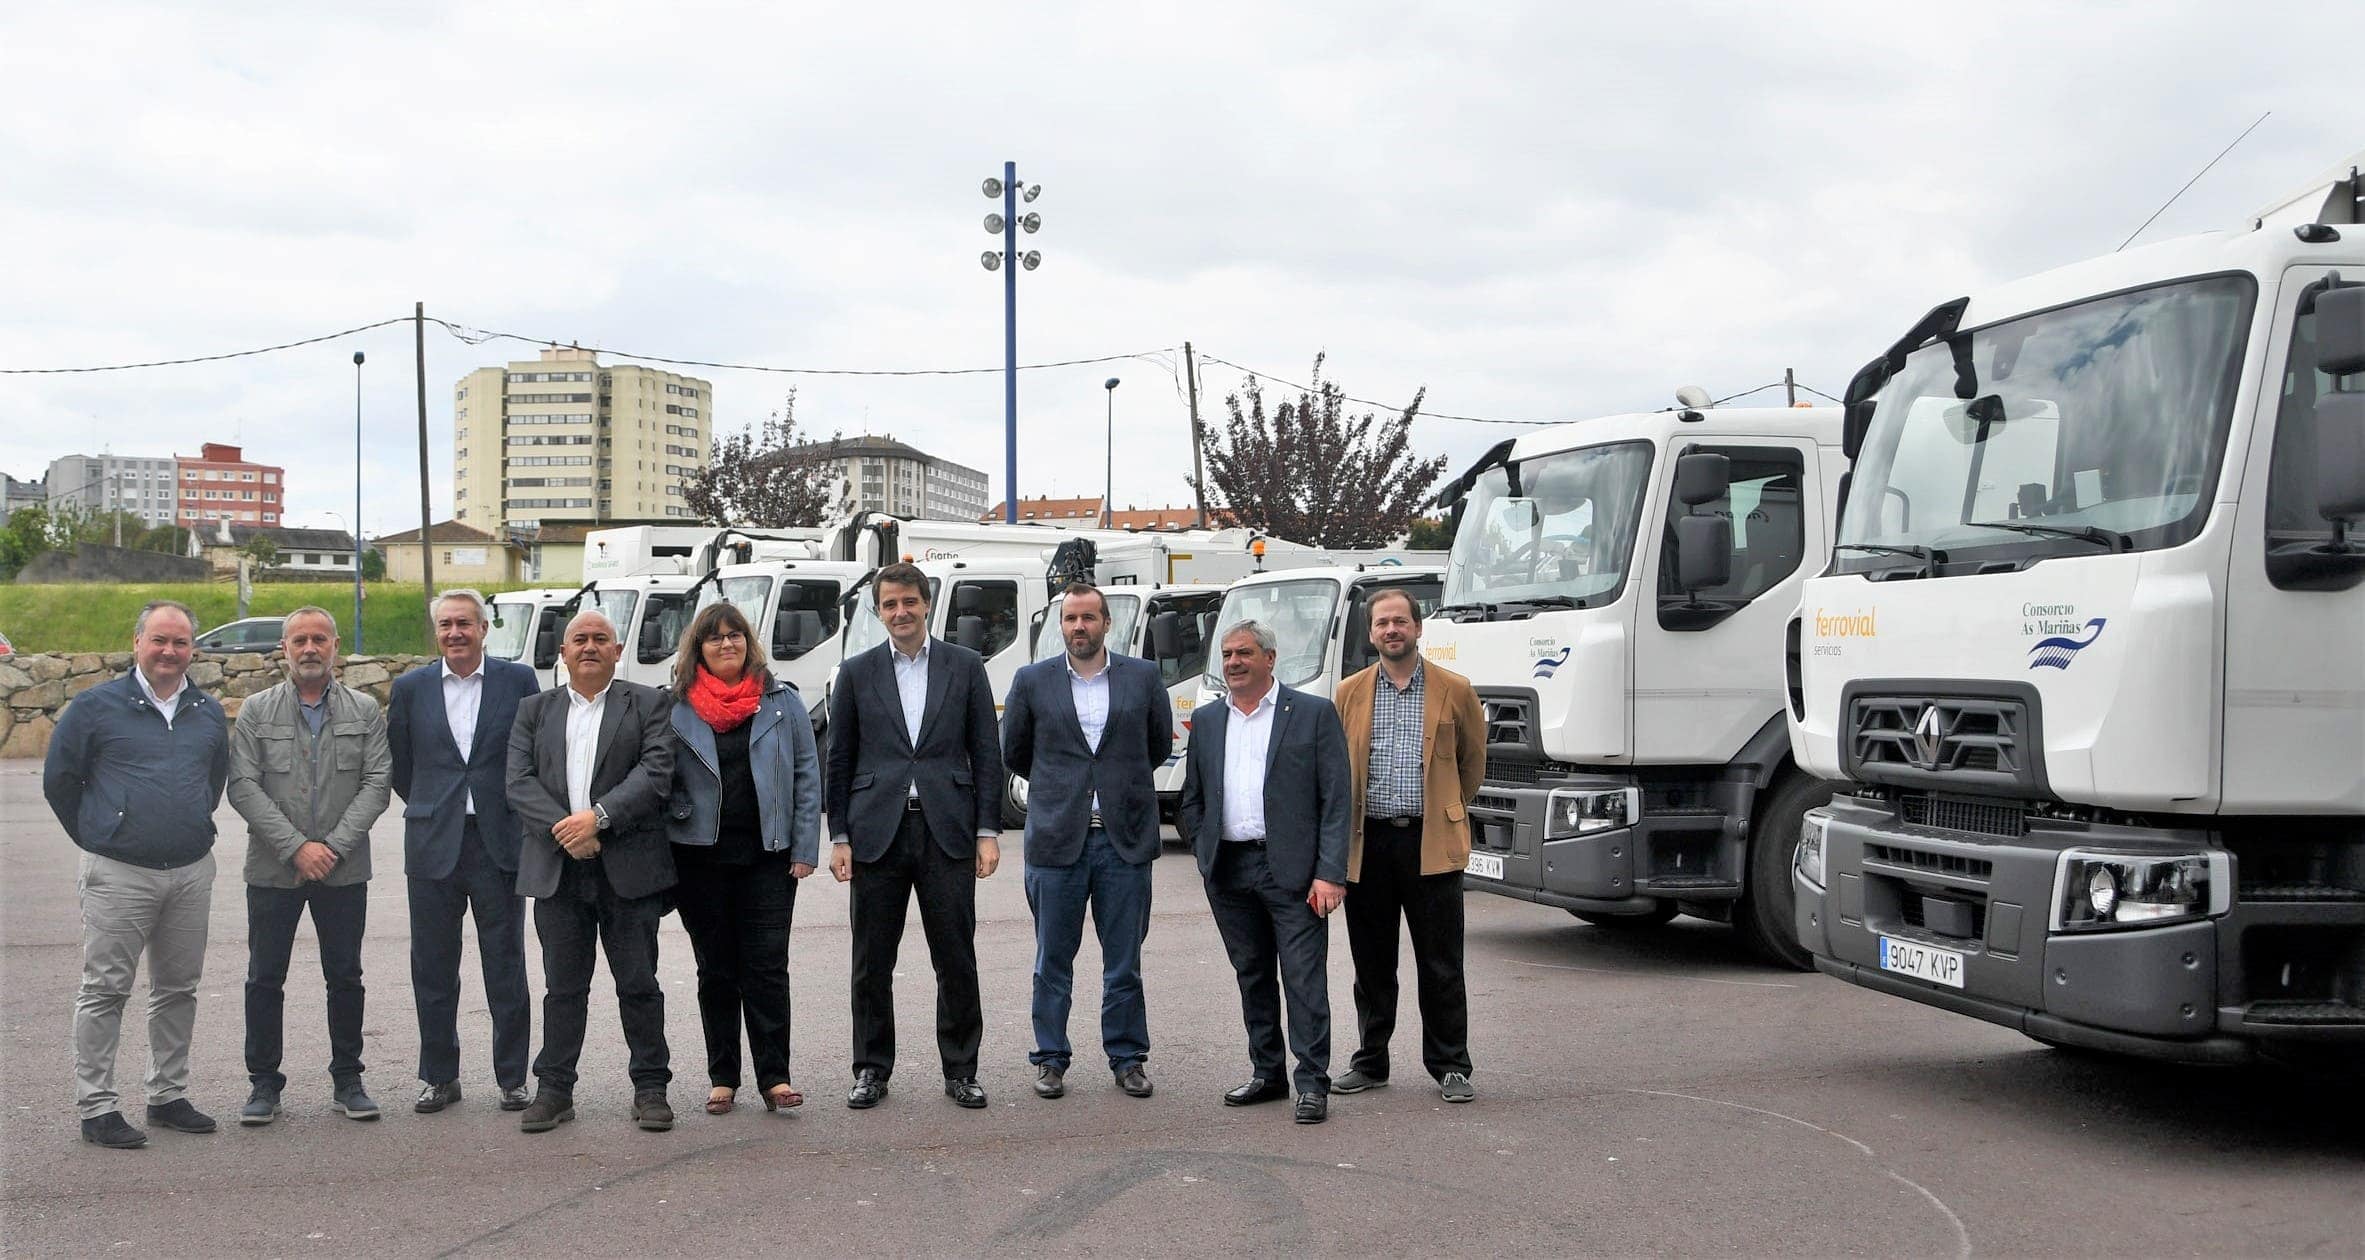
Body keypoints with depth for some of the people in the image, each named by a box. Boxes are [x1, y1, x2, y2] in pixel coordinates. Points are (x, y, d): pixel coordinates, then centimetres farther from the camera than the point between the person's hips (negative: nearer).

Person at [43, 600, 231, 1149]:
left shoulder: (209, 713, 9)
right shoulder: (95, 706, -4)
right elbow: (58, 779, 4)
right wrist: (95, 837, 9)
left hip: (192, 872, 4)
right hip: (119, 873, -4)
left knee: (178, 989, 11)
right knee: (105, 990, -1)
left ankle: (169, 1095, 22)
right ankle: (96, 1107, 6)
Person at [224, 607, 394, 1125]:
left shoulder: (365, 712, 5)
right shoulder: (256, 710, 3)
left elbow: (377, 784, -2)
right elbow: (243, 787, -4)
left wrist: (333, 847, -13)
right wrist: (296, 846, -13)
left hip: (344, 869, 0)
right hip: (272, 869, 0)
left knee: (345, 977, 6)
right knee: (264, 979, 4)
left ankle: (347, 1081, 17)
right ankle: (263, 1084, 15)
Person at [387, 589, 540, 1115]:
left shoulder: (519, 681, 1)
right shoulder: (410, 688, 5)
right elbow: (397, 763, 15)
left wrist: (519, 815, 7)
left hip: (500, 843, -2)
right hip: (433, 846, 2)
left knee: (506, 967, 3)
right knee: (433, 969, 7)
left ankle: (512, 1078, 12)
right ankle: (439, 1077, 19)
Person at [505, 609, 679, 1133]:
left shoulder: (647, 704, 6)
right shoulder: (535, 711, 14)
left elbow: (656, 772, -7)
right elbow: (520, 783, 2)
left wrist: (598, 817, -17)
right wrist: (563, 829, -13)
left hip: (629, 868, -2)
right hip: (557, 868, 2)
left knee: (639, 983, 2)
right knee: (563, 986, 7)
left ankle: (651, 1088, 11)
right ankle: (554, 1090, 14)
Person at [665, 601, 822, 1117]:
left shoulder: (783, 702, 5)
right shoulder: (676, 708, 4)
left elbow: (806, 776, 4)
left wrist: (805, 849, -3)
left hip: (768, 855, 0)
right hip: (701, 856, 1)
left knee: (767, 967, -3)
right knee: (716, 971, 8)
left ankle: (774, 1077, 0)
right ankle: (722, 1079, 15)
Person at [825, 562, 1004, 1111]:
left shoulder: (964, 666, 6)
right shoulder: (856, 672, 8)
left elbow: (985, 753, 5)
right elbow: (839, 761, 8)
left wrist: (987, 831, -1)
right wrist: (839, 837, 2)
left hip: (947, 831, 0)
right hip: (877, 833, 1)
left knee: (957, 960, 2)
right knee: (872, 963, 5)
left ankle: (960, 1071, 14)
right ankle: (871, 1070, 18)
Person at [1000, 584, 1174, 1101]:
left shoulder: (1143, 676, 5)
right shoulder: (1032, 681, 3)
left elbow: (1160, 744, 16)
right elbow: (1013, 753, 13)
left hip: (1124, 839, 0)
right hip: (1057, 840, 0)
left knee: (1125, 960, 6)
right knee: (1053, 961, 6)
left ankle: (1127, 1057, 17)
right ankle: (1051, 1058, 16)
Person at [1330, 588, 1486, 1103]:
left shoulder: (1454, 690, 4)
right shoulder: (1349, 694, 9)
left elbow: (1473, 761, 15)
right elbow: (1334, 767, 17)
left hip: (1431, 843, -2)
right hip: (1367, 843, 2)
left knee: (1441, 963, 1)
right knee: (1372, 961, 9)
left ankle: (1450, 1066, 10)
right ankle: (1369, 1061, 20)